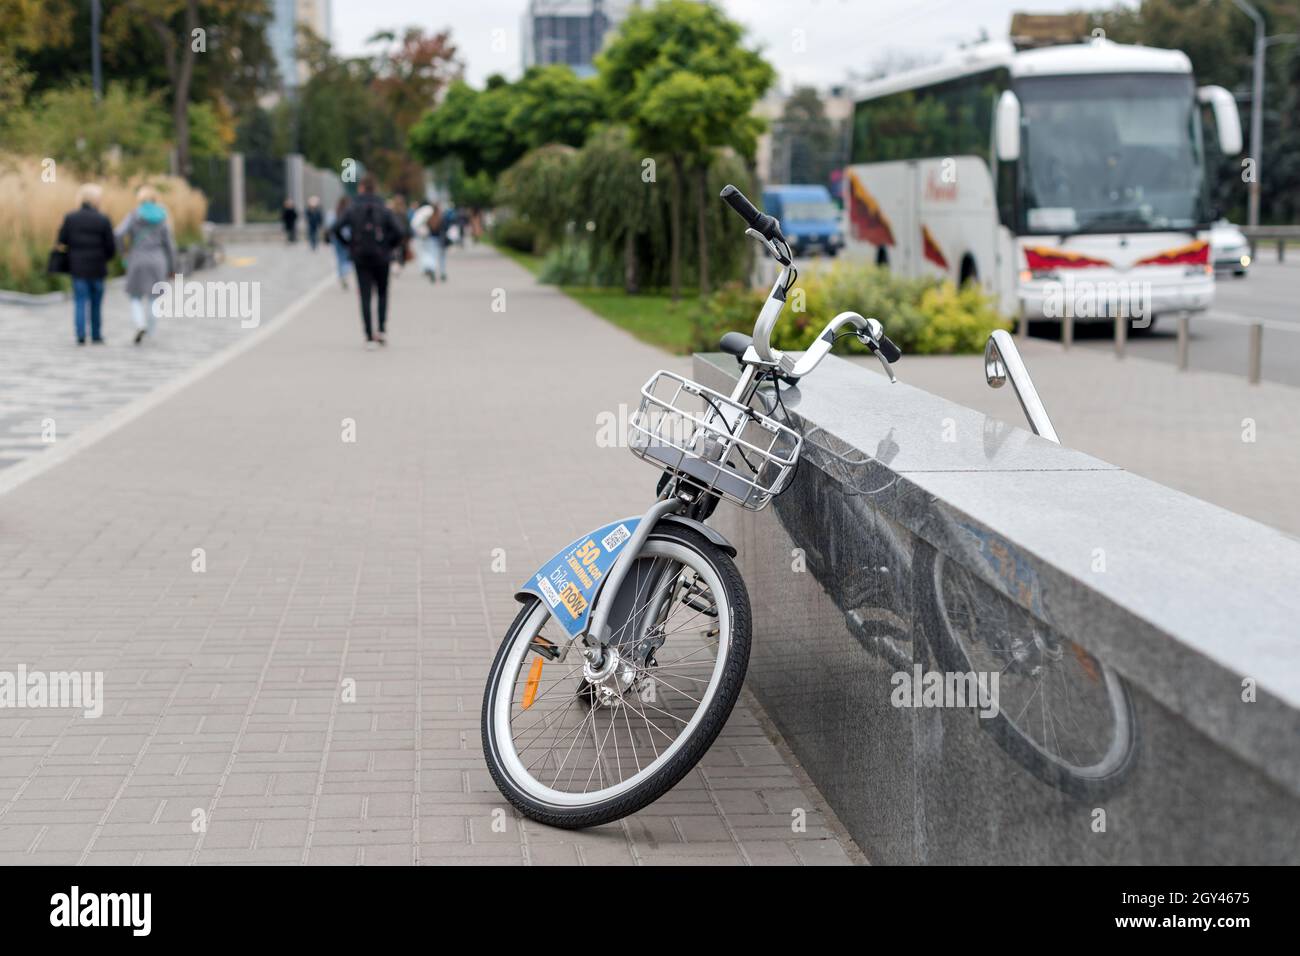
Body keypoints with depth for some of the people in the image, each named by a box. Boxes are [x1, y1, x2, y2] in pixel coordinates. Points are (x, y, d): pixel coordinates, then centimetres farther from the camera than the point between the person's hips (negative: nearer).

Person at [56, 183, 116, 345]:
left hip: (77, 267, 1)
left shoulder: (70, 218, -4)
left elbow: (62, 241, -2)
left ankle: (81, 336, -10)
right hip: (97, 268, -1)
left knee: (80, 302, 4)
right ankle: (96, 336, 22)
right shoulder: (103, 220, -9)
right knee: (96, 303, 13)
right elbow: (111, 247, -8)